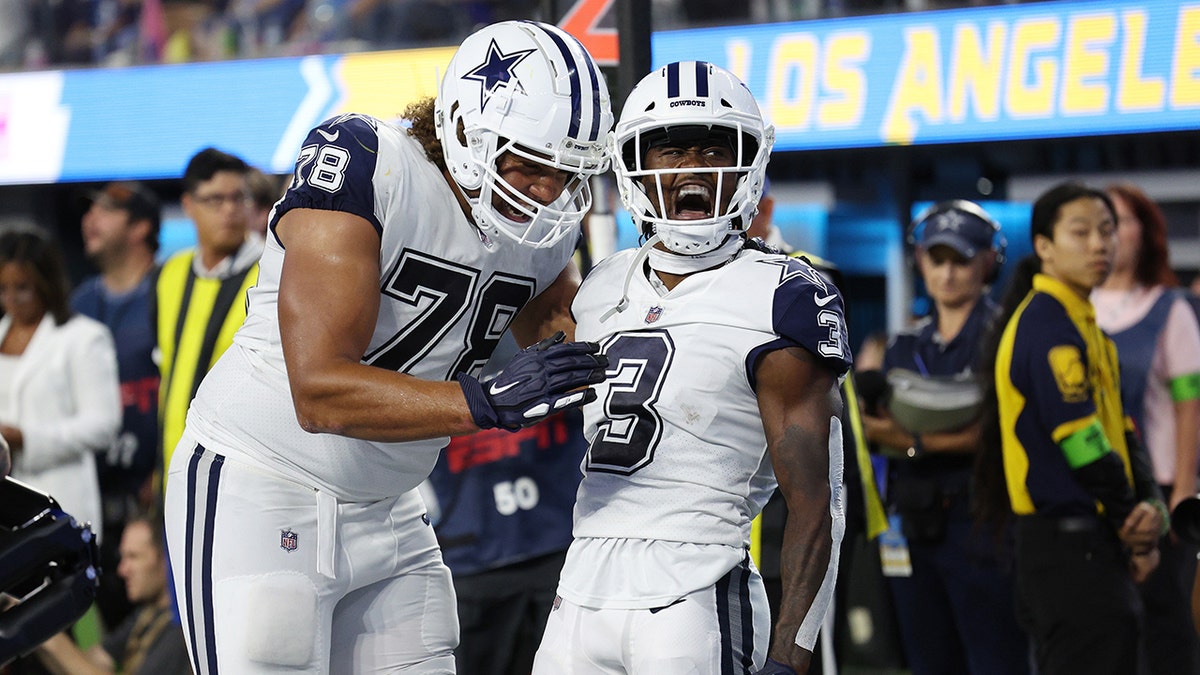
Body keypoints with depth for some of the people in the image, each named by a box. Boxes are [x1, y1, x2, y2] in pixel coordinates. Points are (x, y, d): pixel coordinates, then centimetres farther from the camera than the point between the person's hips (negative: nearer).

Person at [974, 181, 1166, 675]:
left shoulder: (1083, 324, 18)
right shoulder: (1046, 325, -14)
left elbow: (1119, 429, 13)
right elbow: (1081, 443, -17)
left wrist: (1149, 503, -4)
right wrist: (1135, 531, -7)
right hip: (1071, 550, -10)